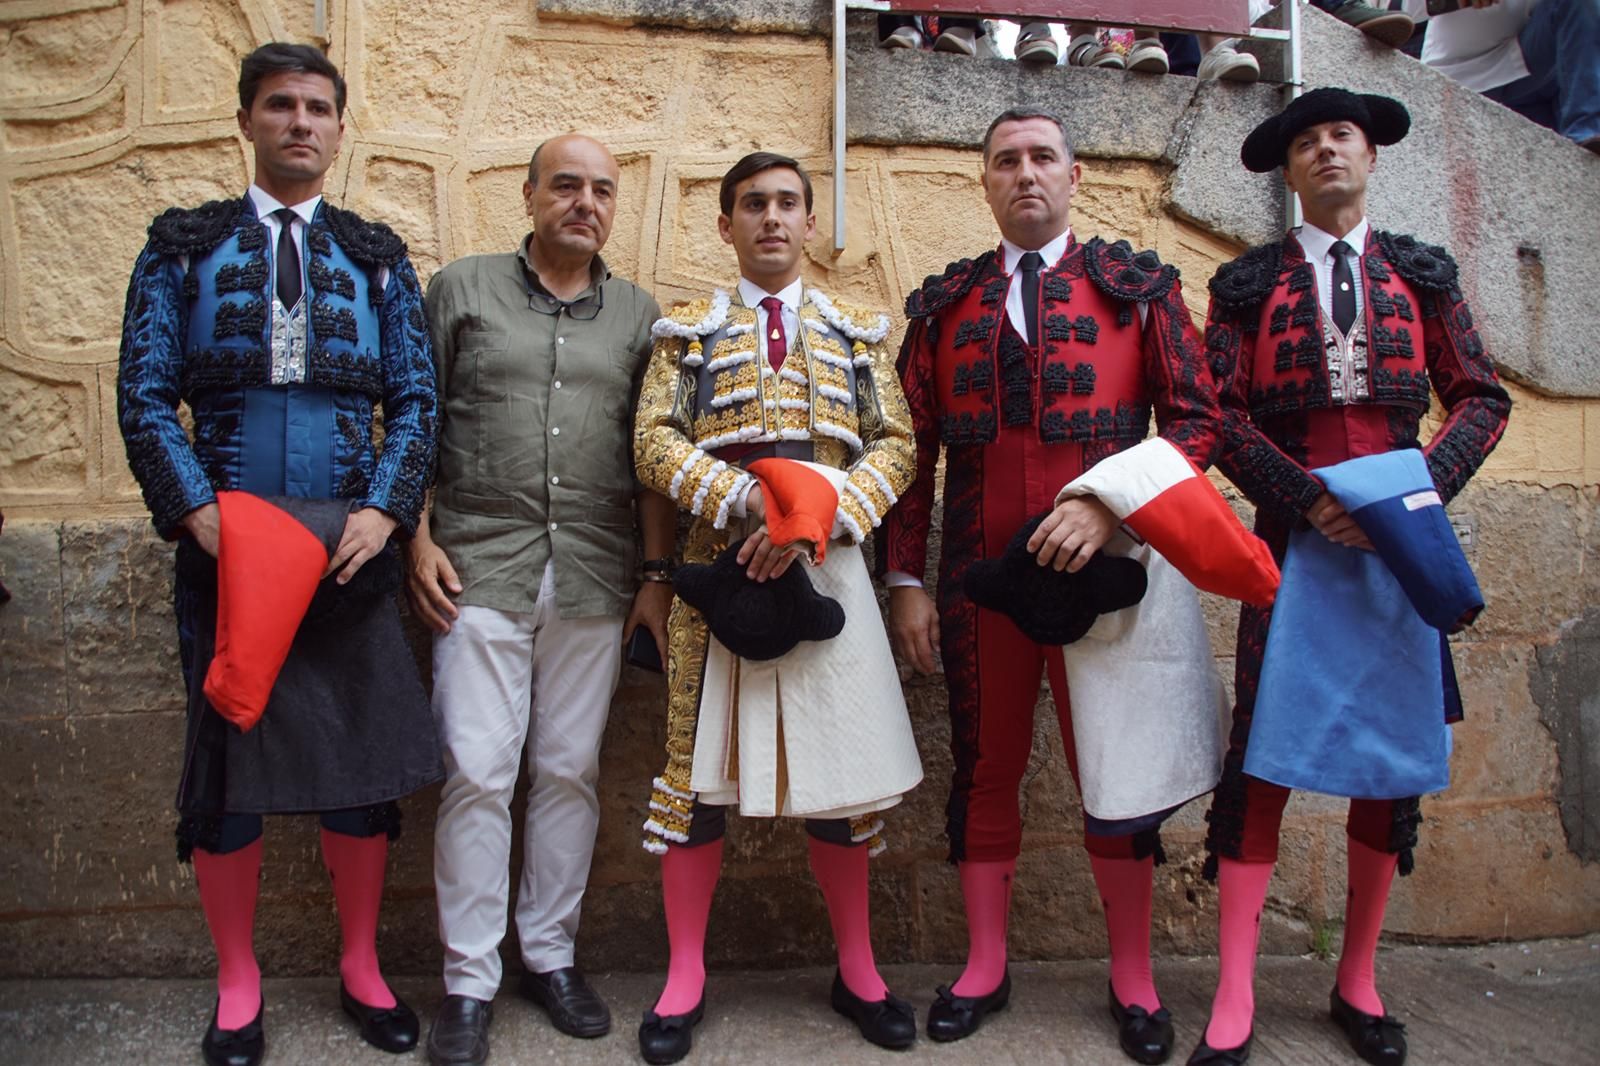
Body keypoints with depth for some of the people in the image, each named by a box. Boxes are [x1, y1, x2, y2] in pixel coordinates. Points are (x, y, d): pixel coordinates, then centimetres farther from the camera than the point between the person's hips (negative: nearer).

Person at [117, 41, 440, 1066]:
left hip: (354, 545, 1)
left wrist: (385, 509, -10)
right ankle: (238, 983, 25)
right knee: (226, 762, 6)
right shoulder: (184, 245, 8)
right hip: (226, 540, -1)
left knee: (365, 761, 6)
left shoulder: (378, 256, 11)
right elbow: (144, 393, 1)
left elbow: (417, 399, 5)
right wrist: (197, 510, -13)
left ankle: (362, 968, 26)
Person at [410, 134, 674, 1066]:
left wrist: (659, 571, 4)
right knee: (478, 772, -3)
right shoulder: (462, 289, 8)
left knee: (571, 772, 8)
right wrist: (418, 537, -2)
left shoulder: (639, 316, 12)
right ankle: (470, 980, 11)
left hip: (594, 578, 2)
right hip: (481, 569, -2)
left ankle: (550, 955, 24)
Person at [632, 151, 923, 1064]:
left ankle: (858, 971, 23)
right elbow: (656, 440, -1)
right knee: (701, 760, 2)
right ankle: (686, 978, 17)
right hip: (718, 566, -1)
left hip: (826, 568, 1)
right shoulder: (689, 330, 10)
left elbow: (895, 444, 4)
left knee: (839, 765, 6)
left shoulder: (858, 331, 13)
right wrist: (746, 503, -17)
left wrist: (820, 515, -13)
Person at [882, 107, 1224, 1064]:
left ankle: (1133, 978, 22)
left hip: (1103, 568, -1)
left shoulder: (1138, 287, 7)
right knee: (985, 770, 10)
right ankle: (986, 967, 25)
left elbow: (1196, 416, -1)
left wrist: (1108, 507, -15)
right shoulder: (945, 304, 11)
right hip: (978, 580, 2)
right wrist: (907, 579, 1)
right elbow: (914, 448, 8)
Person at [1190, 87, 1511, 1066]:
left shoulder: (1421, 274, 12)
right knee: (1262, 752, -6)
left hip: (1402, 543, 3)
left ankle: (1359, 981, 21)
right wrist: (1311, 500, -14)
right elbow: (1224, 416, -1)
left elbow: (1482, 399, 8)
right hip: (1292, 541, -2)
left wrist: (1424, 487, -10)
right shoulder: (1247, 284, 7)